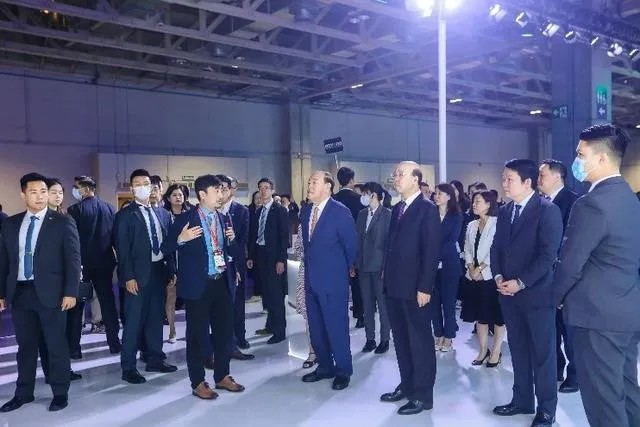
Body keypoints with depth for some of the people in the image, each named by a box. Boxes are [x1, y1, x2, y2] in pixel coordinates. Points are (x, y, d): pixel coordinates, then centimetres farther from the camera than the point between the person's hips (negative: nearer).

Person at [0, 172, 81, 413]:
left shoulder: (63, 222, -3)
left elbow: (73, 259, -6)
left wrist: (70, 292, -12)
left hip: (50, 292, -4)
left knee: (57, 345, 4)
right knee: (25, 345, 14)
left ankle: (60, 393, 17)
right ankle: (23, 393, 28)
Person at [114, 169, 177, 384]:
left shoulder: (163, 213, 11)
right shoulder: (125, 215, -4)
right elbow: (122, 249, -9)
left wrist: (172, 270, 7)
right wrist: (128, 277, -15)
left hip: (159, 271, 5)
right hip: (138, 274, -5)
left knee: (156, 317, 14)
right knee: (134, 321, 0)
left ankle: (154, 359, 26)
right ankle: (128, 367, 10)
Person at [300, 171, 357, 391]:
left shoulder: (340, 212, -11)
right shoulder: (305, 211, 9)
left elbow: (350, 246, -5)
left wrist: (343, 271, 6)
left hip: (333, 280, -7)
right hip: (311, 278, 7)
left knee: (337, 327, 1)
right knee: (316, 328, 14)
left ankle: (343, 371, 16)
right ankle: (324, 366, 29)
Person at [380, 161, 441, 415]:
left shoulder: (427, 209, -9)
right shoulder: (397, 209, 14)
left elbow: (431, 251, -14)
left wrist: (424, 287, -18)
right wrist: (388, 278, 10)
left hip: (416, 288, -8)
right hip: (395, 286, 8)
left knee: (420, 341, 3)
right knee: (401, 340, 16)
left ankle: (423, 396, 14)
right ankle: (406, 386, 29)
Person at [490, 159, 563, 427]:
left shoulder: (548, 210, -10)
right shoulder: (504, 212, 11)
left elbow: (548, 254, -16)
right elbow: (497, 248, 14)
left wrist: (521, 282, -18)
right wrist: (498, 276, -3)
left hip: (537, 292, -6)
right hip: (509, 292, 6)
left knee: (542, 351, 5)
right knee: (518, 349, 14)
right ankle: (522, 400, 27)